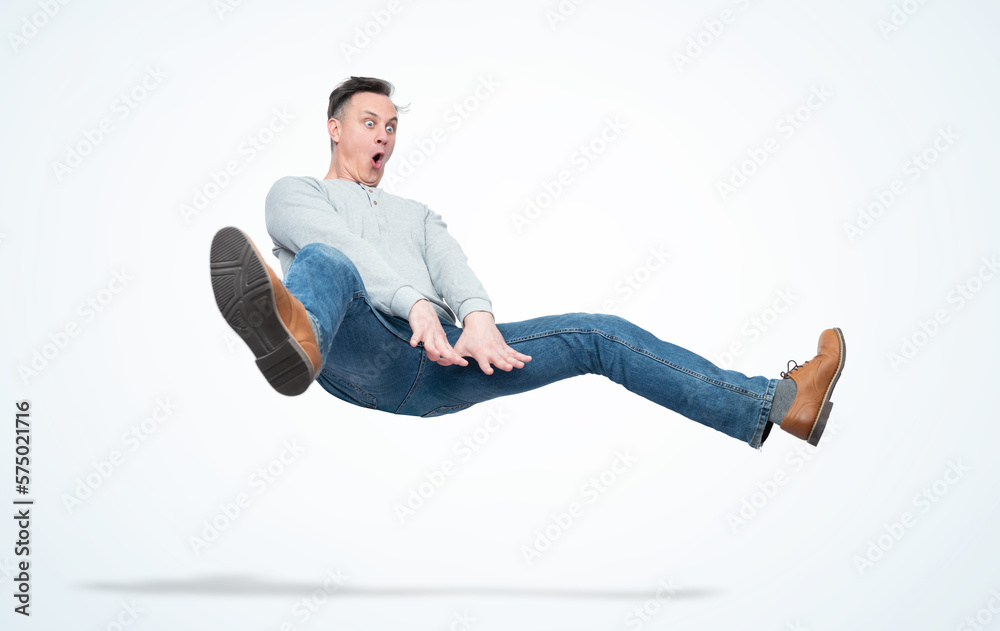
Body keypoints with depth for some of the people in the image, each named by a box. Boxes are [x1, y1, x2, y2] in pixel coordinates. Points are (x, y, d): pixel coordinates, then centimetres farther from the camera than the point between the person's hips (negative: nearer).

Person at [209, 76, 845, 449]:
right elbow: (342, 247, -3)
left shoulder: (416, 213, 36)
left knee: (598, 333, -6)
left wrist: (477, 319, -14)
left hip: (439, 360, 5)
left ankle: (779, 403, -12)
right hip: (363, 353, -4)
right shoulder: (295, 193, 21)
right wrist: (417, 305, -24)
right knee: (324, 263, -37)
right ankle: (297, 337, -77)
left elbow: (451, 266, 12)